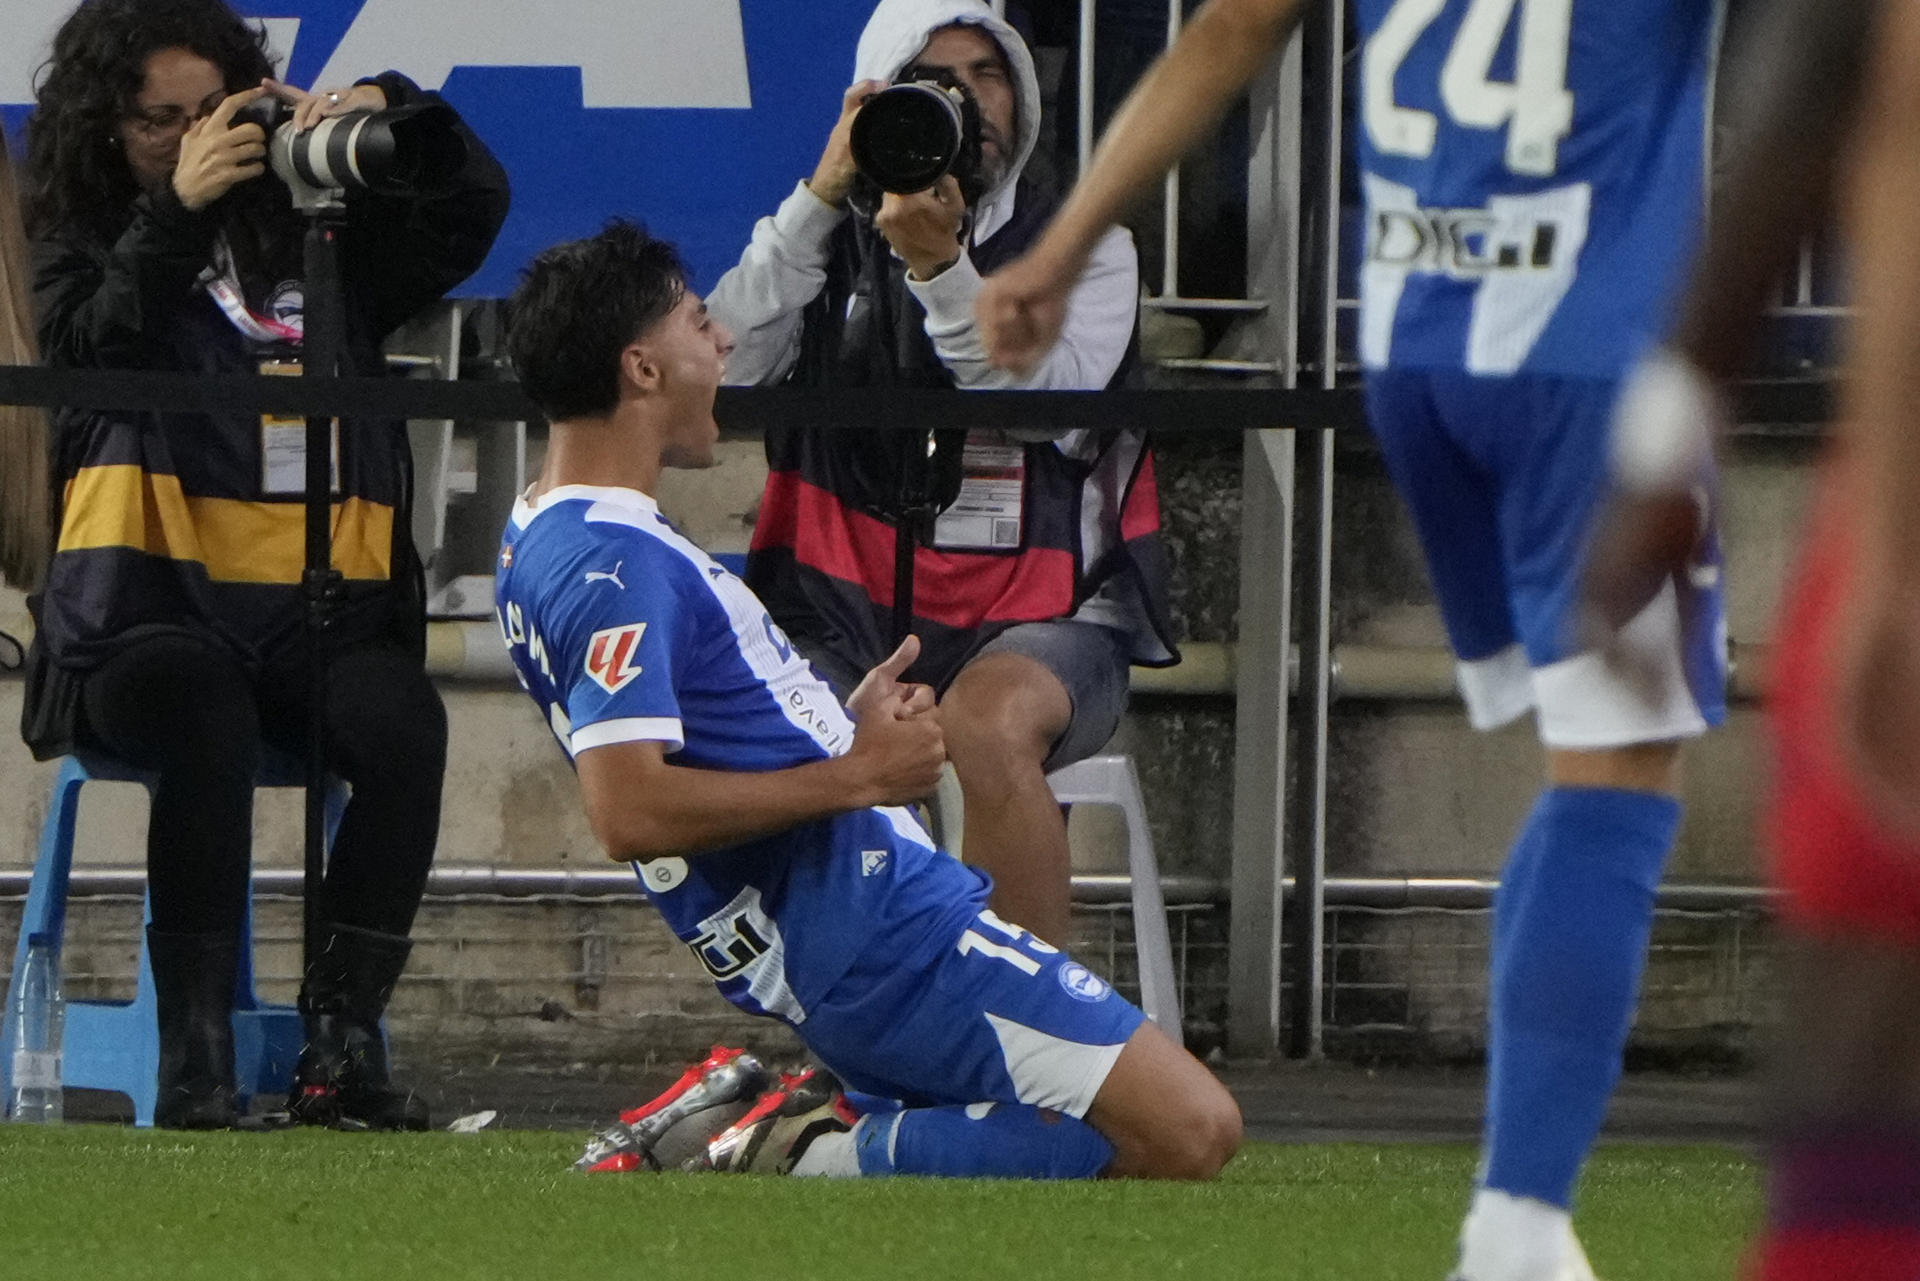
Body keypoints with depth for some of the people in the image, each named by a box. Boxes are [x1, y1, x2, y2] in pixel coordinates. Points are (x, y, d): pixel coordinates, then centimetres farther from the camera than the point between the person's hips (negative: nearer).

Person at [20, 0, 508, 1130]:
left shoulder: (318, 236, 17)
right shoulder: (86, 249, 12)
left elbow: (477, 203, 13)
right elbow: (93, 346, -9)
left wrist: (386, 109, -5)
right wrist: (177, 209, -18)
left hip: (321, 609, 2)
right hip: (154, 607, -2)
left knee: (403, 719, -30)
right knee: (210, 722, -36)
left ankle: (343, 1038, -27)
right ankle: (196, 1057, -33)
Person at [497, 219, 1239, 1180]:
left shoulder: (542, 549, 17)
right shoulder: (613, 566, -17)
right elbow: (628, 809, -28)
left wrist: (846, 734, 16)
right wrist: (855, 775, -19)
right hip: (878, 936, -11)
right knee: (1191, 1131, -14)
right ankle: (833, 1161, -15)